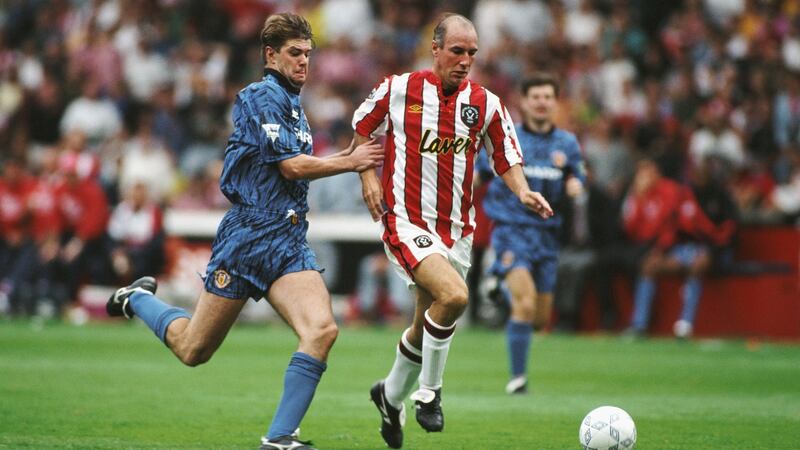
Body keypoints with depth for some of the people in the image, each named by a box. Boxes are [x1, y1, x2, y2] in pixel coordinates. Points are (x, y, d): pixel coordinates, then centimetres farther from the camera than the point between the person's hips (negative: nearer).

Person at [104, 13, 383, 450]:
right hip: (248, 237, -7)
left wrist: (343, 157, 20)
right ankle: (137, 298, 34)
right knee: (193, 351, 4)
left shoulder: (292, 103, 18)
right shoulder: (261, 96, -10)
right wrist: (350, 162, -7)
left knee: (322, 330, -19)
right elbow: (291, 166, -17)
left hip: (290, 242, 7)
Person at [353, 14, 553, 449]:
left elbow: (506, 157, 11)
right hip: (406, 221, -5)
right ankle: (429, 392, -8)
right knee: (453, 295, -28)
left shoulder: (486, 104, 2)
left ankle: (391, 395, 40)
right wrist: (368, 175, -2)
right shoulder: (398, 89, -4)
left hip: (456, 229, 5)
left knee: (426, 327, 12)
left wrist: (522, 191, -8)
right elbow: (362, 127, 11)